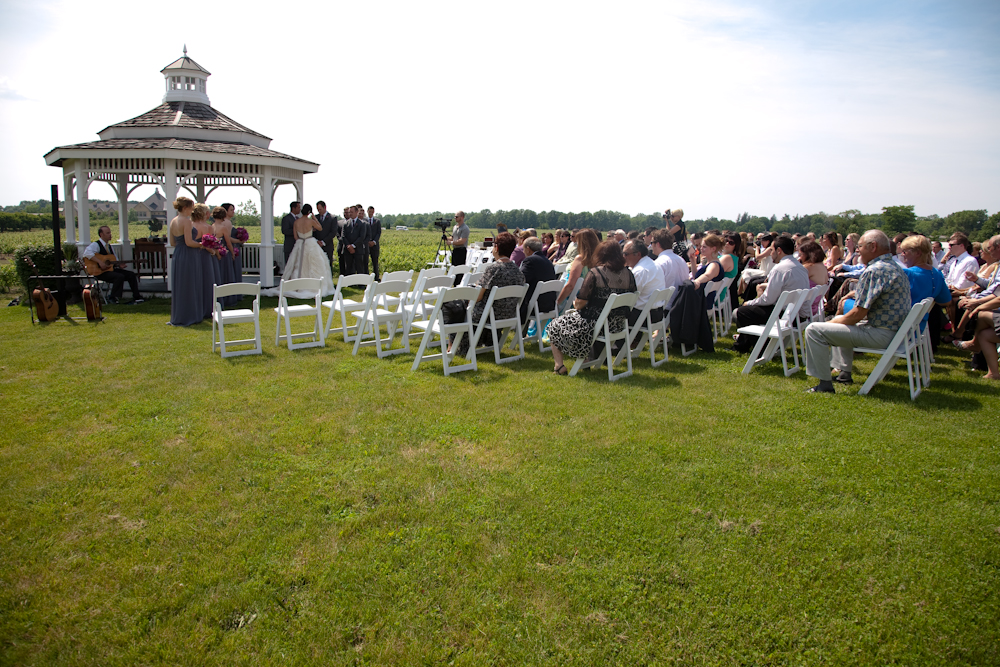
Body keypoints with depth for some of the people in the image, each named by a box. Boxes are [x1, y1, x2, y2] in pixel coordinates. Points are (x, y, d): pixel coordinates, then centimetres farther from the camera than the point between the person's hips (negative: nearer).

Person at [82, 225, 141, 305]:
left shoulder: (109, 246, 20)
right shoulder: (96, 245, -7)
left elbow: (115, 260, 25)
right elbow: (87, 253, -28)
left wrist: (119, 265, 3)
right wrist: (100, 262, -33)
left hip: (111, 269, 8)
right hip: (100, 272, -8)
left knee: (131, 274, -5)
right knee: (120, 276, -31)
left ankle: (136, 297, -6)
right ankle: (112, 298, -19)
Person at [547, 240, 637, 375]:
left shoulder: (594, 274, -16)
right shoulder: (628, 274, 1)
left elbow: (580, 303, -18)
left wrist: (576, 304, 8)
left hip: (595, 325, -7)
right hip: (617, 326, 7)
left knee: (555, 325, 18)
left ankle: (559, 365, 12)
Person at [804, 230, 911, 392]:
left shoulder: (873, 271, -20)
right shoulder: (895, 267, 14)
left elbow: (858, 314, -21)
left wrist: (832, 322, -7)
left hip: (880, 334, -11)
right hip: (895, 329, 11)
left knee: (814, 330, -15)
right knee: (840, 320, 34)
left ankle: (825, 383, -9)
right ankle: (844, 373, 34)